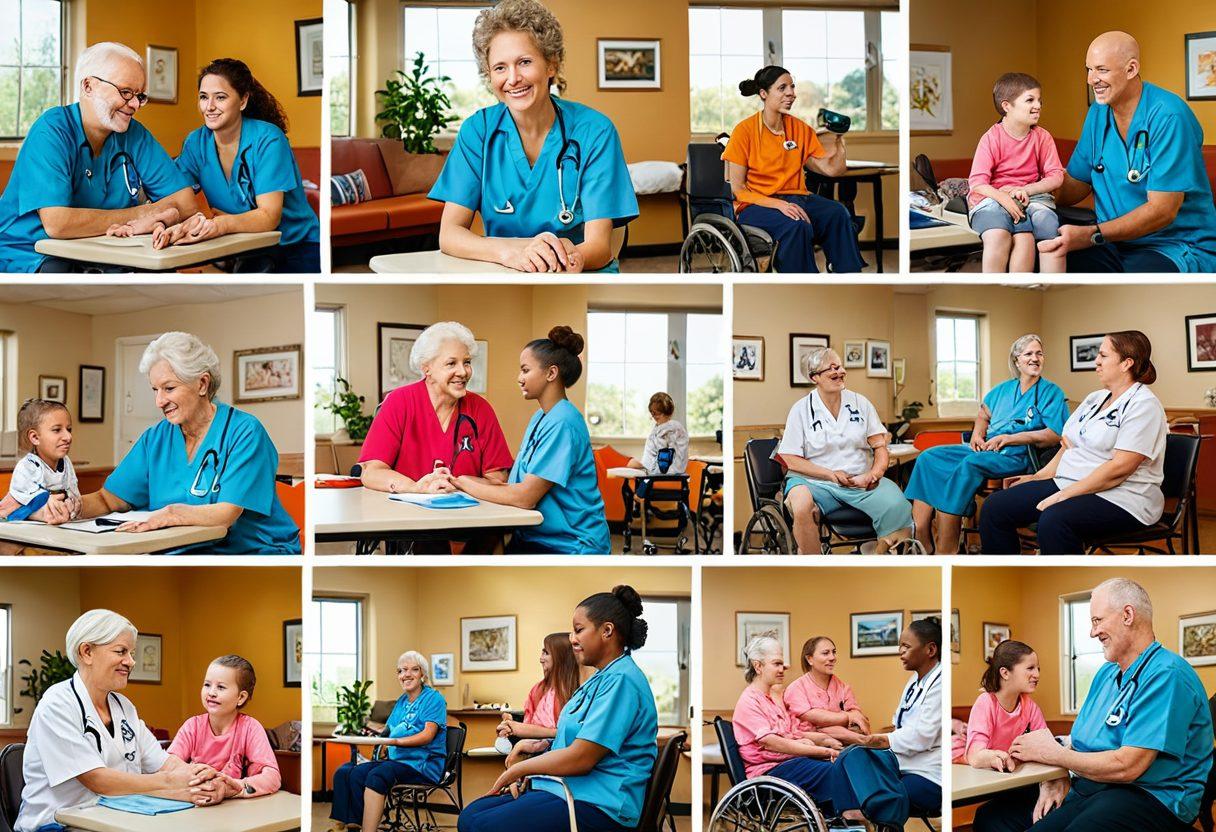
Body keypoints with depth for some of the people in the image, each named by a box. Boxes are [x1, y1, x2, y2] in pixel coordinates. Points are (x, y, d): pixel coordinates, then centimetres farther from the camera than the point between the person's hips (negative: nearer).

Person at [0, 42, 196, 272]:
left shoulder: (134, 134, 4)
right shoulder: (51, 131, -14)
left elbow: (185, 202, 2)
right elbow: (56, 223, -25)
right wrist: (138, 215, -15)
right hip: (29, 259, -5)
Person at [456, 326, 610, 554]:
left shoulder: (563, 423, -16)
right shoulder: (539, 418, 15)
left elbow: (525, 497, -19)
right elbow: (521, 485, 12)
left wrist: (463, 483, -9)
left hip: (569, 546, -8)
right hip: (537, 536, 8)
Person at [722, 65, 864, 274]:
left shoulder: (801, 128, 10)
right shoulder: (745, 130, -5)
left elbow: (831, 169, 8)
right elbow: (737, 189, -8)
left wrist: (840, 138, -6)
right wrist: (778, 204, -20)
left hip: (796, 198, 5)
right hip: (756, 203, -5)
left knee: (838, 213, -25)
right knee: (796, 225, -35)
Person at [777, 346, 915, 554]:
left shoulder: (860, 403, 13)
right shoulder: (801, 410, 5)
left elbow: (880, 447, 11)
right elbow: (789, 459, 0)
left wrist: (874, 473, -10)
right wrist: (830, 474, -11)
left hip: (862, 481, 2)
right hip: (817, 483, -2)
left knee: (897, 505, -28)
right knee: (801, 507, -37)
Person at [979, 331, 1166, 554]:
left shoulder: (1144, 405, -11)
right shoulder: (1095, 398, 17)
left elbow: (1120, 467, -20)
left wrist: (1065, 495, -21)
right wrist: (1037, 477, 3)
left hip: (1120, 498, -9)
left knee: (1054, 521, -38)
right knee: (994, 508, -7)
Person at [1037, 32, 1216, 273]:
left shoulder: (1168, 116, -15)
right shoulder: (1098, 113, 10)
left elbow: (1162, 211, -20)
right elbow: (1077, 183, 13)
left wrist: (1090, 235, -29)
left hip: (1178, 247, -6)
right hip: (1117, 244, 6)